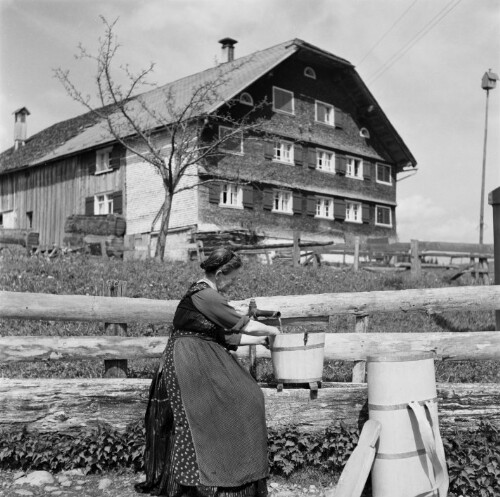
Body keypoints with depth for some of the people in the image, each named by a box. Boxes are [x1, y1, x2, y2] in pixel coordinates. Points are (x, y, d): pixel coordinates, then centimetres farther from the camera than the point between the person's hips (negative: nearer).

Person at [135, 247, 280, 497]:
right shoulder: (203, 295, -17)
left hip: (199, 364, 10)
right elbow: (242, 324, -13)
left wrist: (257, 340, 18)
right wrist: (271, 330, 3)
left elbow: (224, 335, 18)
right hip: (190, 365, -10)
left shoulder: (206, 294, 14)